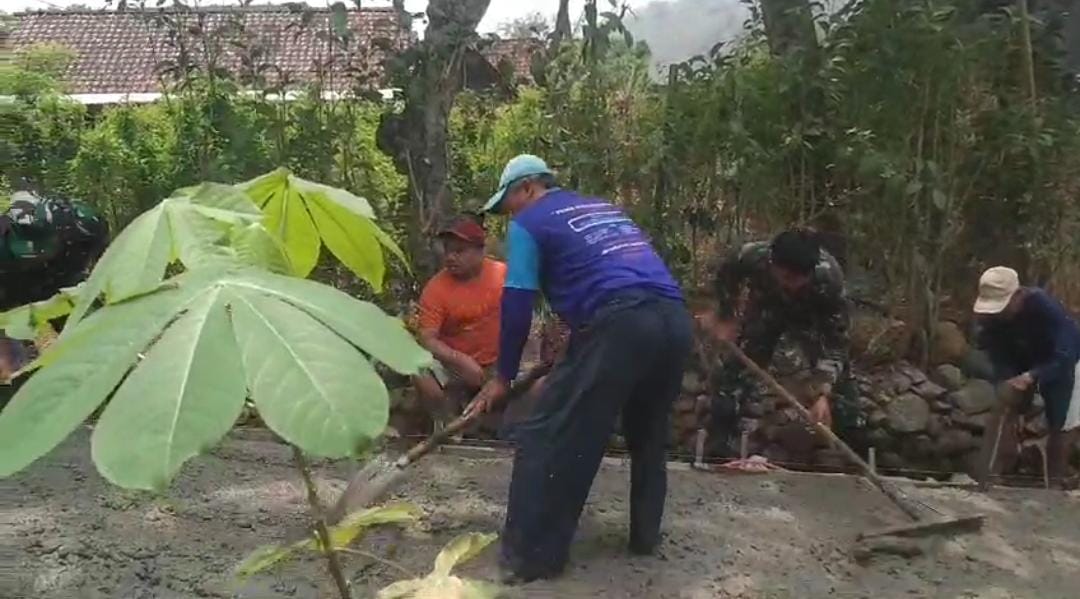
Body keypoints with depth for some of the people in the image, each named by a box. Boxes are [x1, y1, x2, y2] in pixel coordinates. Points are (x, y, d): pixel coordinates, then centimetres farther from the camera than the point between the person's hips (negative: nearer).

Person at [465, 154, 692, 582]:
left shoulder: (530, 223, 12)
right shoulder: (604, 209, 33)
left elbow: (517, 306, 6)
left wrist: (504, 376, 17)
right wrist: (577, 344, 45)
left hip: (621, 324, -8)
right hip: (676, 319, 8)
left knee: (548, 436, 1)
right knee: (648, 434, 25)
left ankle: (532, 555, 4)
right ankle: (646, 536, 34)